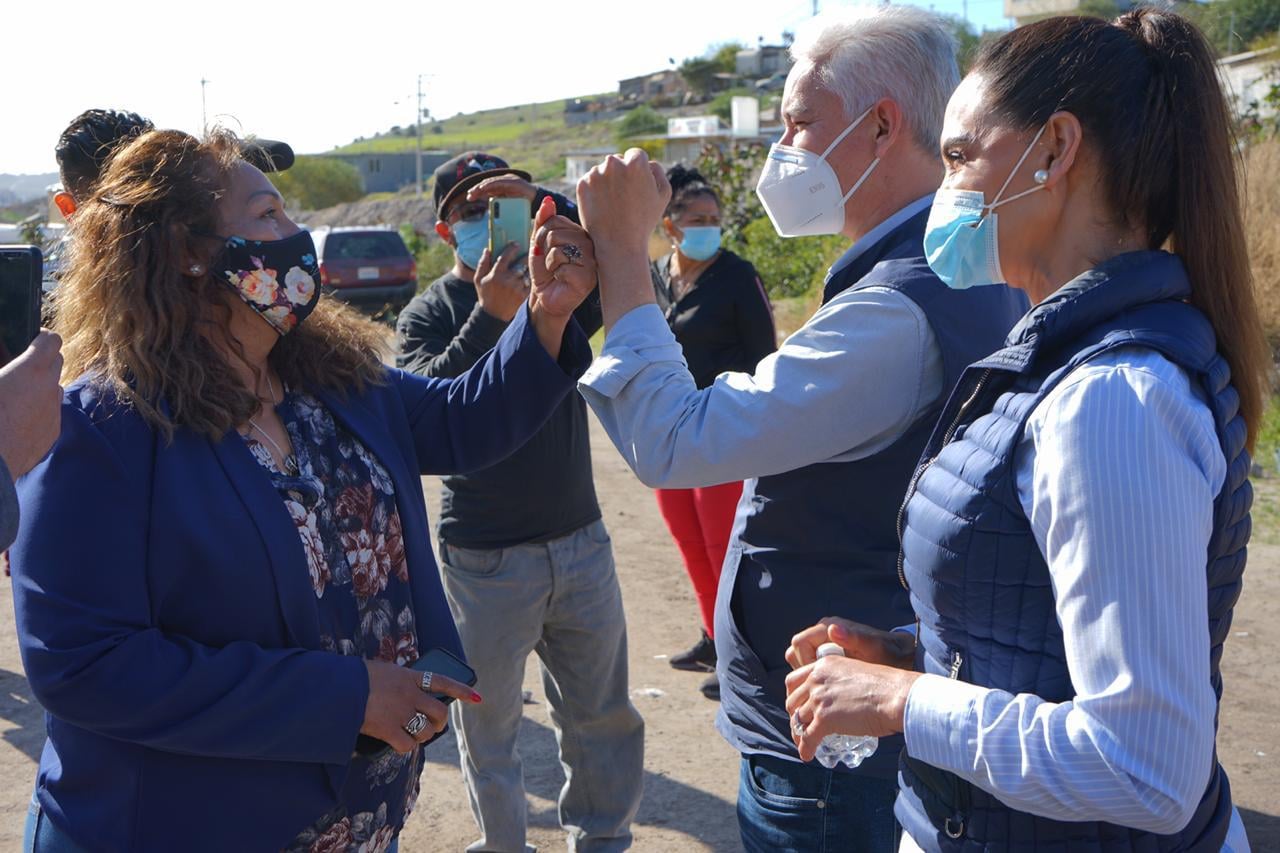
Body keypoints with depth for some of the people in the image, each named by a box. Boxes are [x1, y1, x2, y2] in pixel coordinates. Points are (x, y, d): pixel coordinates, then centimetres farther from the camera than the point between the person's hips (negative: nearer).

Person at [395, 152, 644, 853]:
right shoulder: (429, 314, -3)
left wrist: (545, 203, -24)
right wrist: (491, 315, -32)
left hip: (581, 541, 3)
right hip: (484, 558, -3)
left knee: (602, 711, 14)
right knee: (487, 720, 8)